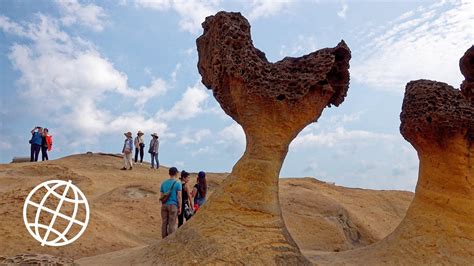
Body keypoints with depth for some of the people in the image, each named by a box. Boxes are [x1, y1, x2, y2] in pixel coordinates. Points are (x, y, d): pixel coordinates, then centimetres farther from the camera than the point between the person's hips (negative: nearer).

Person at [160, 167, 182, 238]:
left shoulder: (164, 183, 11)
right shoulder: (177, 183, -4)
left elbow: (161, 196, 12)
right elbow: (179, 197, -8)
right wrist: (179, 207, -2)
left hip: (164, 205, 5)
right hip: (173, 205, -5)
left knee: (164, 223, 9)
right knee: (172, 224, -1)